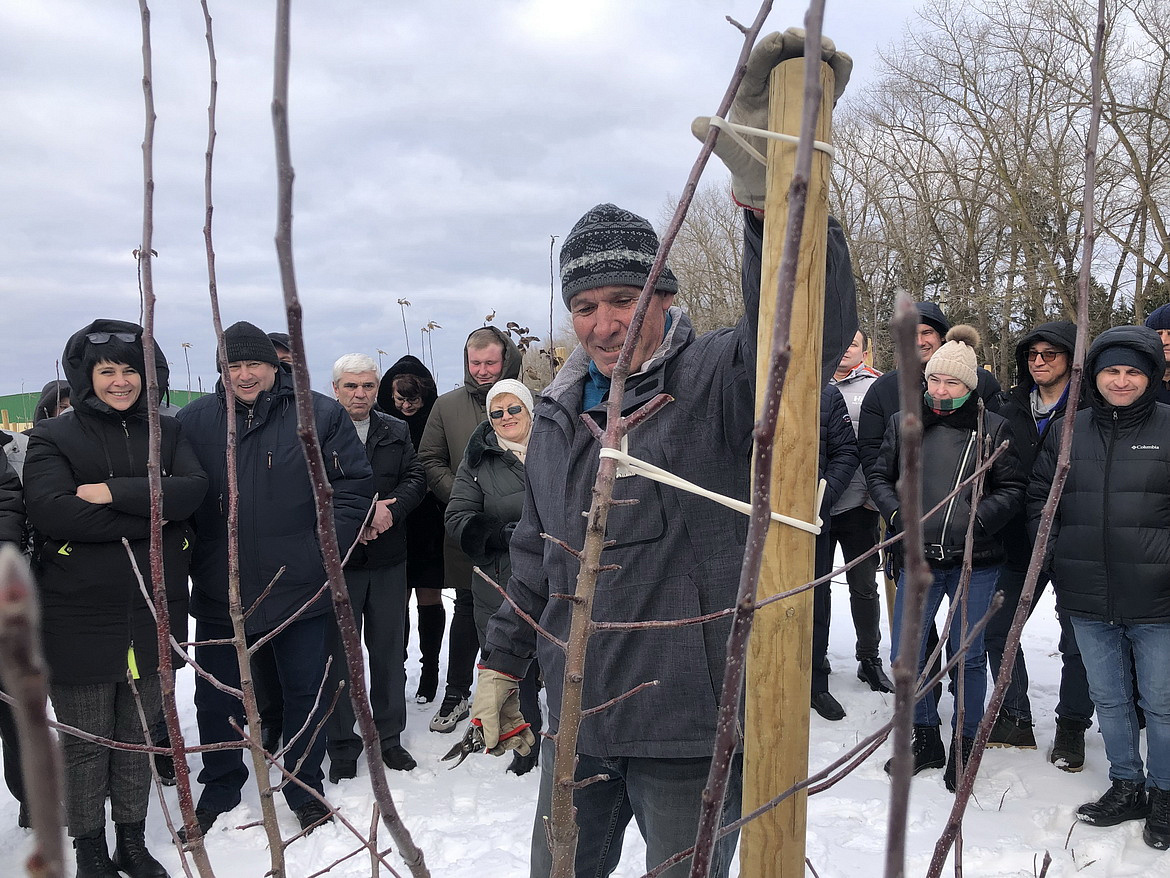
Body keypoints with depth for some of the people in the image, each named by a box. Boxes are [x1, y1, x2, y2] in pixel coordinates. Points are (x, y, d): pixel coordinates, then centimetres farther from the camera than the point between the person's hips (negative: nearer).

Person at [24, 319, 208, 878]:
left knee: (139, 739, 16)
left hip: (152, 615, 3)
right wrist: (152, 513, -18)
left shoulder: (165, 433, 7)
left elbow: (193, 489, -11)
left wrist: (116, 492, -21)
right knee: (84, 746, 9)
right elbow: (51, 512, -19)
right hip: (78, 618, -3)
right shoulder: (53, 438, -2)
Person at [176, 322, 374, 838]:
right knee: (216, 697, 15)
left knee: (305, 690, 12)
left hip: (300, 587, -1)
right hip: (219, 592, 2)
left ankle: (305, 789, 32)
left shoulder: (320, 415, -3)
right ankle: (219, 788, 36)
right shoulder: (193, 422, 2)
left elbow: (353, 485, -3)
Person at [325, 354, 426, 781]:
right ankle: (342, 745, 19)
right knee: (338, 654, 6)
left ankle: (389, 737, 26)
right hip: (336, 560, -3)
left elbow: (416, 478, 1)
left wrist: (390, 510, -16)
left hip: (389, 559, 4)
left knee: (389, 653, 12)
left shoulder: (397, 432, 9)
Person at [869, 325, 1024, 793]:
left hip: (975, 561, -2)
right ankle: (925, 739, 25)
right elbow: (879, 475, 10)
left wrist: (977, 519, -15)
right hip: (919, 560, 2)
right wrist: (896, 513, -6)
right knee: (904, 654, 4)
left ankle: (963, 746, 27)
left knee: (968, 656, 8)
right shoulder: (903, 423, 4)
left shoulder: (993, 428, -1)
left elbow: (1012, 489, 0)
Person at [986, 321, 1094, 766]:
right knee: (997, 629, 8)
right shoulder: (1008, 407, 6)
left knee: (1076, 641, 7)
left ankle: (1071, 729, 24)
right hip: (1020, 542, 5)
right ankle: (1014, 720, 22)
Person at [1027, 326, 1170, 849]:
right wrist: (1052, 554, 5)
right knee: (1108, 698, 16)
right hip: (1088, 600, 4)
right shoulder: (1065, 432, 6)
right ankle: (1126, 787, 32)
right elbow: (1040, 496, 14)